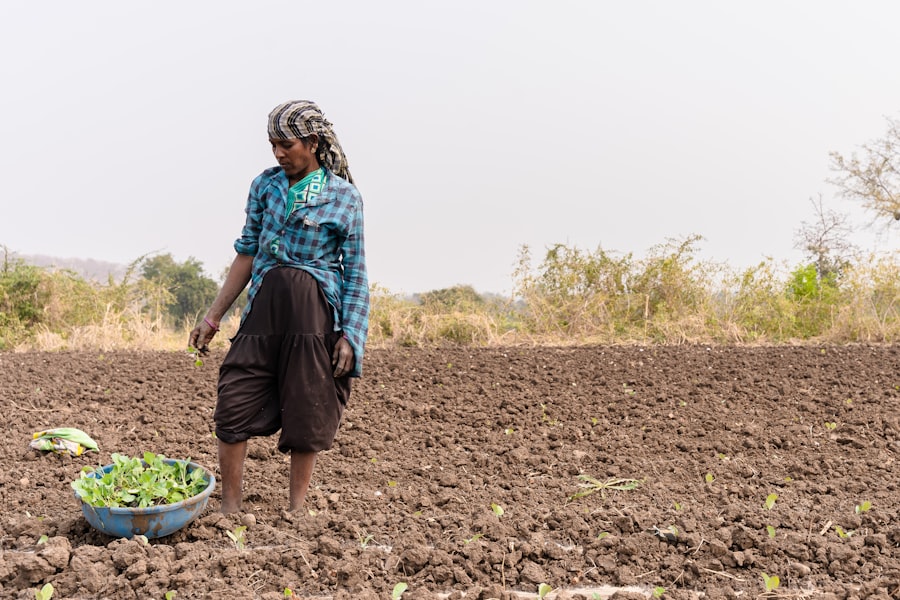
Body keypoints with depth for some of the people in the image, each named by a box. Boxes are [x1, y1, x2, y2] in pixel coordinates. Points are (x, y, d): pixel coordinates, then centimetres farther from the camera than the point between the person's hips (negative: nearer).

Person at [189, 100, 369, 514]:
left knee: (307, 413, 4)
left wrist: (349, 335, -9)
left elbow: (355, 273, -1)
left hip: (315, 312, -3)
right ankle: (229, 509, 13)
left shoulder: (344, 196, -1)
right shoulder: (264, 185, 8)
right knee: (234, 403, -1)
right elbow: (247, 253, 12)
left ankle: (295, 511, 19)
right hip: (263, 308, 3)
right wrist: (214, 316, 10)